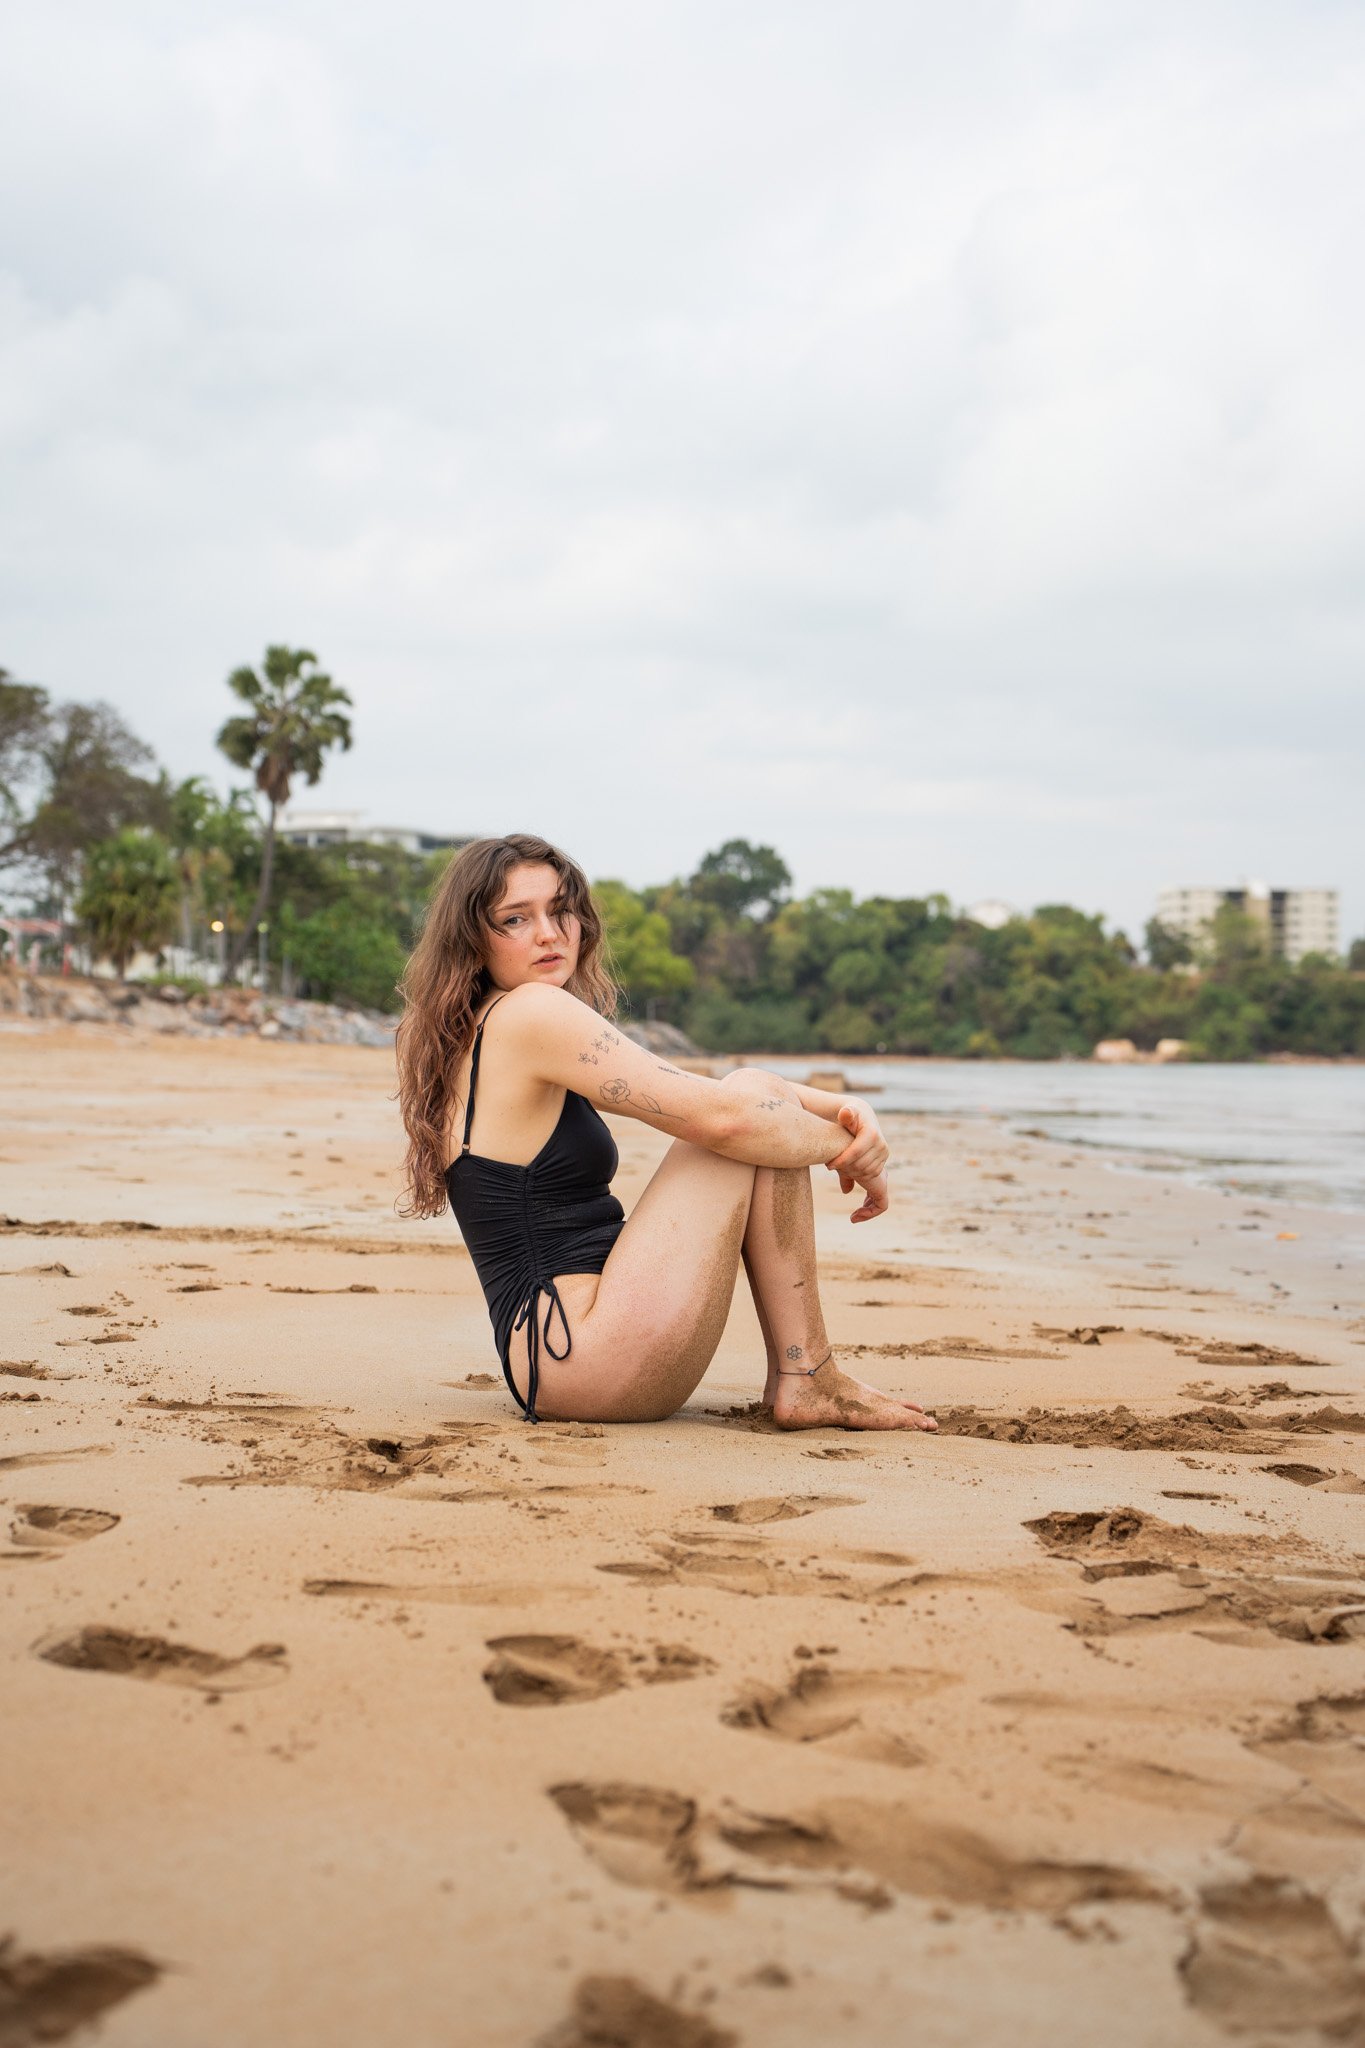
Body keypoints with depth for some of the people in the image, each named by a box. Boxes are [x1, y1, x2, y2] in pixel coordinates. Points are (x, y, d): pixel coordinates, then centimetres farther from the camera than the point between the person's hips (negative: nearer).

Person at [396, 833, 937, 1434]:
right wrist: (848, 1149, 0)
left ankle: (792, 1378, 6)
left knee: (761, 1099, 12)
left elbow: (690, 1094, 15)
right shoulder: (531, 1013, -12)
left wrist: (841, 1107, 2)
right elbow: (719, 1116, -17)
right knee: (753, 1103, -7)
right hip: (588, 1357, -10)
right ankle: (805, 1382, -4)